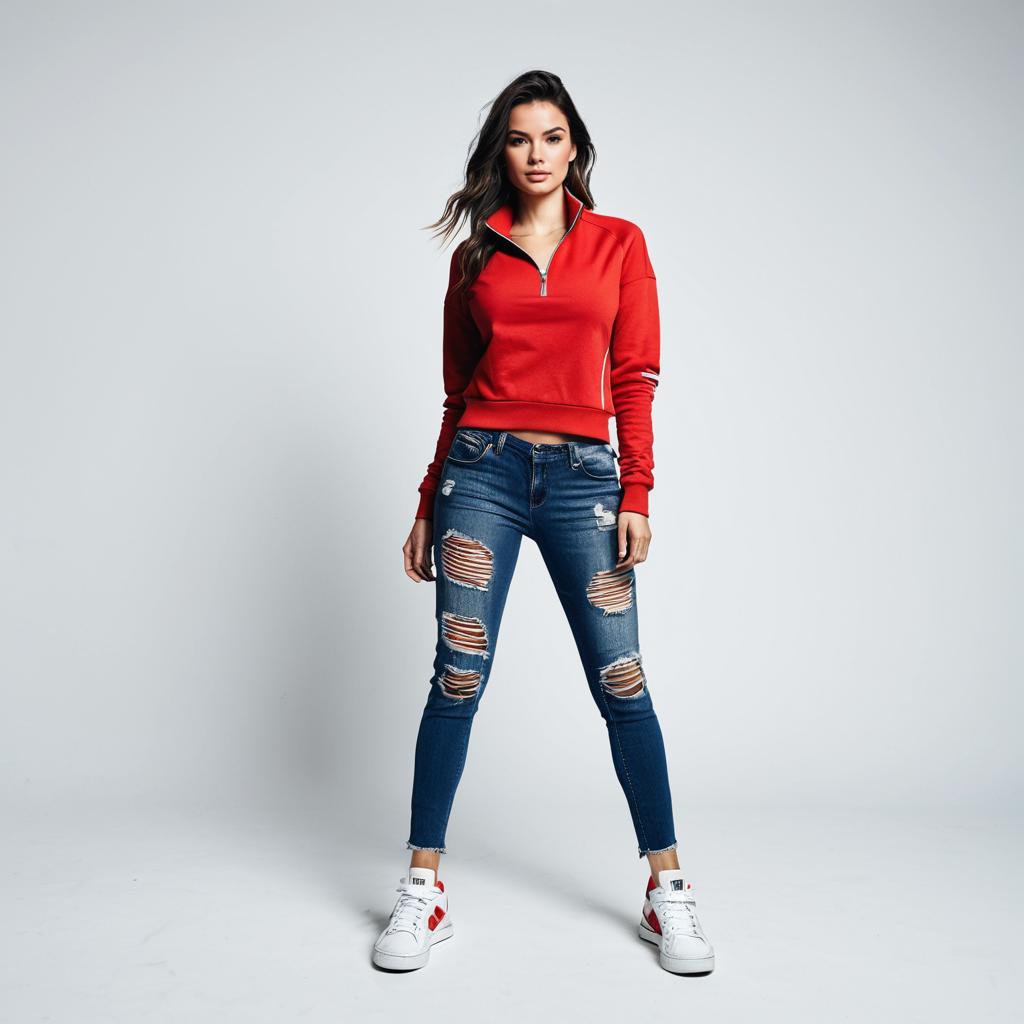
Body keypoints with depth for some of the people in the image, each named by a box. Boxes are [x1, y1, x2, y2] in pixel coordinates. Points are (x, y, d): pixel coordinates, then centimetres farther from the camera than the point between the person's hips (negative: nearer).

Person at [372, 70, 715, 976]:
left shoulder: (619, 244, 10)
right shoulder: (476, 256, 13)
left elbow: (635, 378, 4)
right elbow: (458, 393, 14)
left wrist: (636, 495, -5)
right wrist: (430, 505, 13)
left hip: (582, 475, -1)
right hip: (482, 468, 1)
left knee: (622, 681, -1)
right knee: (457, 679, -1)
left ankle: (668, 892, 13)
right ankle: (425, 892, 11)